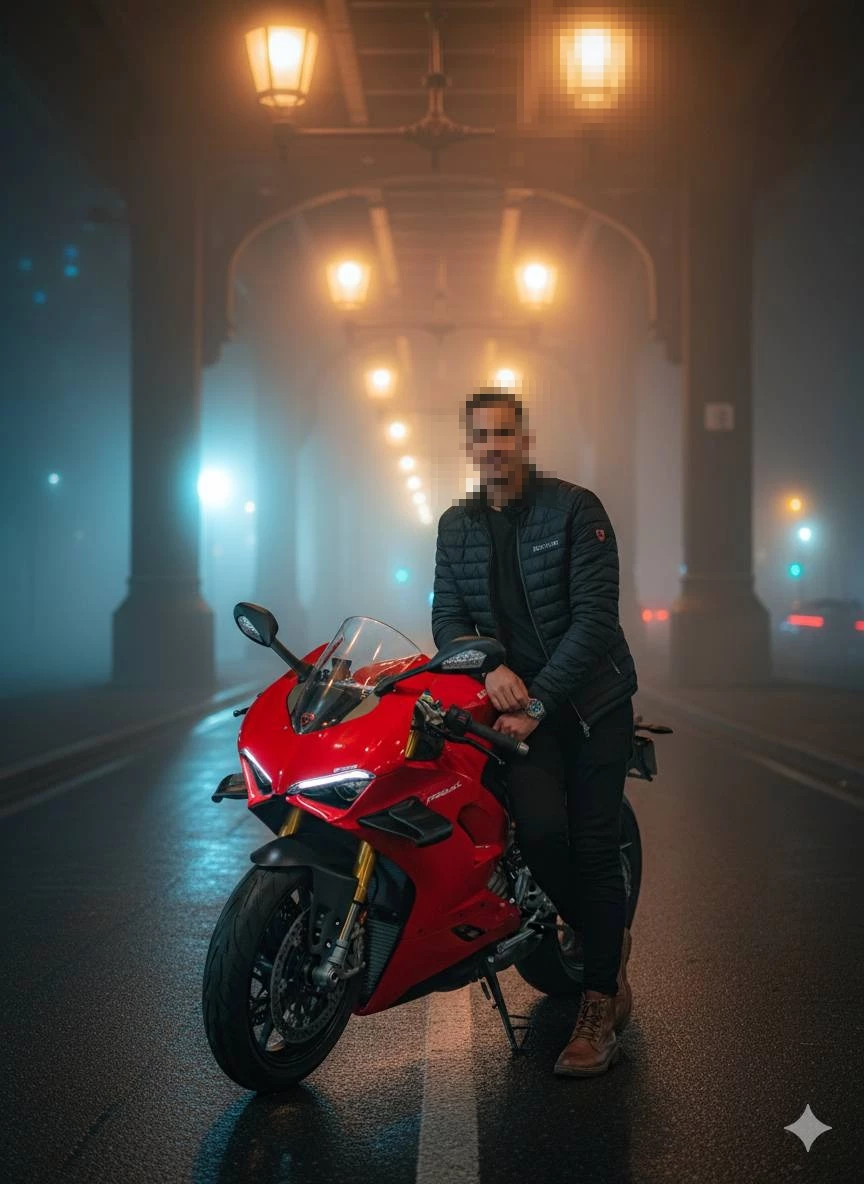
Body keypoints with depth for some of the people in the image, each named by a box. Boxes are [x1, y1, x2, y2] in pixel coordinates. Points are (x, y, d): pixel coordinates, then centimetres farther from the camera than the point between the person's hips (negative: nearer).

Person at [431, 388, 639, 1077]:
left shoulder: (575, 508, -6)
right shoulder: (456, 526, 9)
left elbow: (595, 615, -13)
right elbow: (448, 618, 7)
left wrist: (538, 701, -20)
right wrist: (491, 668, -15)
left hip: (592, 697, -2)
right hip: (516, 702, 3)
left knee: (594, 846, -8)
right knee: (541, 830, -18)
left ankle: (601, 1004, 2)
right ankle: (607, 942, 9)